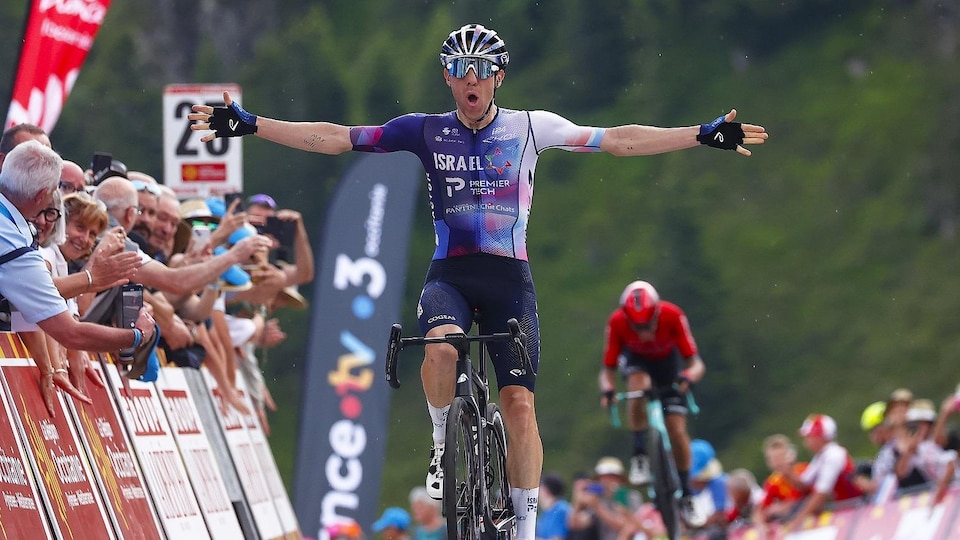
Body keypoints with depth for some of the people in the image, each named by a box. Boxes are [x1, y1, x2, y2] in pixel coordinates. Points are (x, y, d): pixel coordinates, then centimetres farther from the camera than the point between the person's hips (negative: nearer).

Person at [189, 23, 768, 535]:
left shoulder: (530, 127, 1)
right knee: (442, 347, -33)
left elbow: (618, 140, 0)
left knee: (520, 402, -9)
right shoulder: (426, 131, 3)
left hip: (509, 279, 0)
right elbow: (335, 137, 1)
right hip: (449, 274, 0)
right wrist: (250, 125, -5)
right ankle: (444, 441, -6)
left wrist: (705, 134, -7)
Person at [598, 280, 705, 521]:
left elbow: (695, 363, -32)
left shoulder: (672, 316, -35)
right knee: (639, 386, -36)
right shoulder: (617, 322, -32)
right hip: (635, 359, 0)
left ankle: (686, 494, 7)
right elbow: (608, 369, -24)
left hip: (667, 360, 0)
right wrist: (607, 388, -45)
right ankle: (640, 457, -22)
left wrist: (688, 376, -53)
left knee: (677, 431, -10)